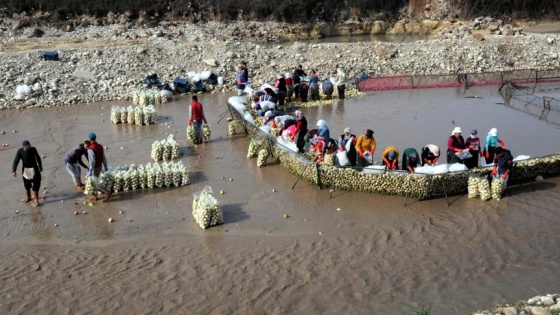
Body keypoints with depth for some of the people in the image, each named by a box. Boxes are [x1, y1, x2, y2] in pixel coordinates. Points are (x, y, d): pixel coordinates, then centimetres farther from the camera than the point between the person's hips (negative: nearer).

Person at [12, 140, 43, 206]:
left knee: (36, 185, -1)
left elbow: (38, 158, 6)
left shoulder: (33, 149, -10)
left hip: (34, 169, 0)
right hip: (26, 170, 0)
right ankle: (28, 197, 36)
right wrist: (13, 171, -28)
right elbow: (16, 161, -17)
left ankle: (36, 200, 9)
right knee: (27, 184, 15)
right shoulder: (20, 151, -13)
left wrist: (40, 166, 16)